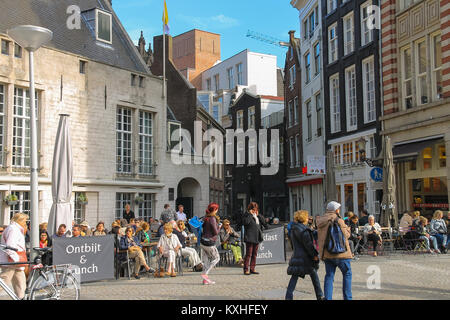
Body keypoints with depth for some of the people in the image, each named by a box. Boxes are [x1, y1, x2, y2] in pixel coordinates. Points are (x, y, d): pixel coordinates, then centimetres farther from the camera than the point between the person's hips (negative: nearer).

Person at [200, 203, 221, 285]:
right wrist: (219, 227, 4)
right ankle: (205, 274, -1)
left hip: (203, 241, 8)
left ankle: (205, 280, 13)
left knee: (206, 260, 12)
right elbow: (215, 232, -17)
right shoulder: (212, 219, -18)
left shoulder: (205, 217, 6)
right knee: (216, 258, 9)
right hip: (209, 243, -8)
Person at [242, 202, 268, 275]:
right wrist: (250, 214, -13)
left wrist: (258, 215, 0)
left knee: (254, 254, 10)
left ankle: (252, 269, 16)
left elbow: (264, 222, 7)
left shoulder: (258, 216, 17)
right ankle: (246, 269, -2)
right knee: (248, 254, -6)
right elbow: (245, 222, -21)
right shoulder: (247, 215, -2)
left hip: (257, 238, 7)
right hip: (250, 238, -7)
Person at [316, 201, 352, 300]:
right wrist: (347, 228, 10)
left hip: (327, 253, 5)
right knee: (347, 274, 11)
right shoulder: (339, 221, -12)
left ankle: (328, 298, 5)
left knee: (329, 276, 9)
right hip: (340, 252, -5)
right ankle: (347, 297, 12)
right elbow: (346, 235, -7)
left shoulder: (320, 221, 6)